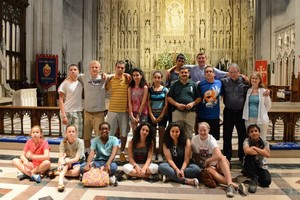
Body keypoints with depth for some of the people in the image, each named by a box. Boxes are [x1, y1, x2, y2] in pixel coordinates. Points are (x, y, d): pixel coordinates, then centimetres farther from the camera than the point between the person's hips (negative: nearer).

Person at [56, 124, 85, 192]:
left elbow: (77, 158, -26)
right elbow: (61, 157, -21)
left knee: (76, 172, -35)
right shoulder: (63, 142, -13)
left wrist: (65, 162, -42)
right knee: (67, 159, -34)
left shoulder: (80, 142, -20)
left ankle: (57, 173, -21)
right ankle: (60, 181, -47)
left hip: (78, 162, -2)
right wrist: (61, 164, -44)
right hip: (67, 162, 2)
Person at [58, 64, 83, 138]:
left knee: (78, 136, 3)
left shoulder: (81, 82, 8)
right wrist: (63, 115, -14)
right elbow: (61, 100, -6)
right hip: (67, 112, -4)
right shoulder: (65, 83, -4)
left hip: (78, 112, 4)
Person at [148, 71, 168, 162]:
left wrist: (161, 116, -8)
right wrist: (152, 116, -9)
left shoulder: (165, 90, 1)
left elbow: (166, 104, -2)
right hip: (152, 115, 1)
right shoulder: (150, 90, 2)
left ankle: (160, 154, 11)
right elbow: (148, 104, -1)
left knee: (161, 134, 3)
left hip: (162, 115, 0)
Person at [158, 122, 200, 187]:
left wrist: (182, 170, -29)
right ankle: (187, 180, -36)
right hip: (172, 166, 0)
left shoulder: (186, 141, -7)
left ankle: (170, 176, -29)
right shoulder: (166, 143, -4)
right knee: (161, 167, -32)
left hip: (184, 165, 0)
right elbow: (169, 159, -12)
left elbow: (186, 159, -12)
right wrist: (177, 170, -29)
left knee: (196, 169, -31)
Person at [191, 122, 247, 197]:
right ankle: (236, 186, -45)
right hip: (206, 167, 2)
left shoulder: (211, 140, -20)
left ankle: (230, 184, -48)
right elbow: (195, 155, 6)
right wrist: (201, 165, -6)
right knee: (210, 171, -35)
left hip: (218, 165, -1)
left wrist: (207, 161, -21)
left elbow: (219, 156, -35)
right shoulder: (194, 140, -8)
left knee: (221, 158, -35)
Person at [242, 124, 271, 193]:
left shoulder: (264, 142, -7)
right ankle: (254, 179, -20)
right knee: (249, 155, -33)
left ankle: (258, 177, 15)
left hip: (261, 166, 2)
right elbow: (247, 150, -37)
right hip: (249, 167, -2)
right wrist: (261, 152, -26)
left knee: (266, 182, -25)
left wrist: (255, 148, -25)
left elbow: (267, 154, -26)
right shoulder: (247, 141, -14)